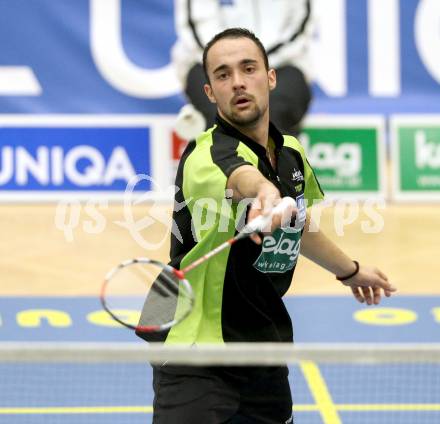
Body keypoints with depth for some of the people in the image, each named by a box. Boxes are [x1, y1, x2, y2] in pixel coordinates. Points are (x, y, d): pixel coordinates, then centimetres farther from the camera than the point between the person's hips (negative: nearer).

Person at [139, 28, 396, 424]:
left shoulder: (293, 155, 4)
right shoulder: (207, 155, -21)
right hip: (196, 365, -7)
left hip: (265, 354, 7)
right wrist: (265, 192, -70)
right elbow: (243, 176, -48)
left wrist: (350, 270, 41)